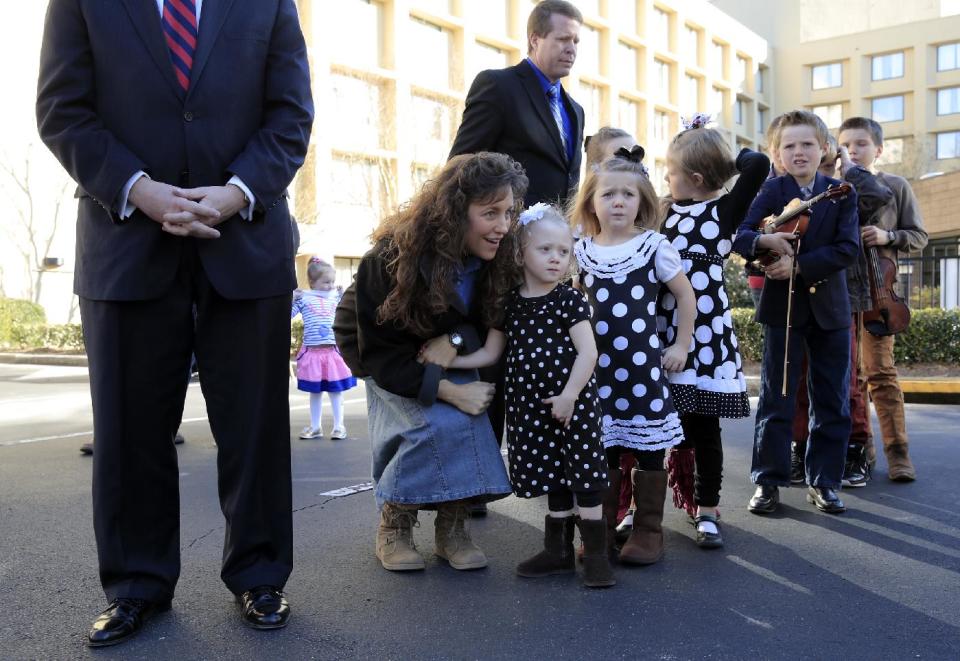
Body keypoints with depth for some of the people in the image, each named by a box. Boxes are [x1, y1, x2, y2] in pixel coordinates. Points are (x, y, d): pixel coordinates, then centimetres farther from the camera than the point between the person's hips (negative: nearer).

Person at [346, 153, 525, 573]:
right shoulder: (392, 258, -30)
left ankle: (452, 526, -7)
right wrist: (449, 390, -38)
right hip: (390, 362, -4)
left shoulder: (498, 260, -19)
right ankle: (393, 525, -8)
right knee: (438, 423, -28)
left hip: (448, 356, 4)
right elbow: (379, 353, -27)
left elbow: (495, 323, -7)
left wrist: (456, 340, -29)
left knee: (468, 418, -25)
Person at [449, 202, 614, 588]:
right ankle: (558, 552, 25)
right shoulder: (509, 303, 6)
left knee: (584, 475, -2)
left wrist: (569, 396, -18)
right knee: (554, 480, 13)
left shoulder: (570, 300, -6)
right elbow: (490, 354, 12)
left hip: (573, 402, -4)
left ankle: (596, 554, 8)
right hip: (530, 406, 4)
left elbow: (587, 353, -11)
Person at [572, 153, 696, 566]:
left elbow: (685, 295, 4)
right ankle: (603, 528, 20)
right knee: (602, 447, 8)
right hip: (597, 365, 3)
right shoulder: (580, 252, 6)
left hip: (643, 363, -2)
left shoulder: (654, 247, -3)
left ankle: (648, 531, 14)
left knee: (648, 447, 3)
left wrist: (681, 346, 1)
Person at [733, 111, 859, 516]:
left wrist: (799, 264, -19)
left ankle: (824, 480, 19)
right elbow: (737, 235, -13)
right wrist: (764, 240, -33)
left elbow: (847, 249, -10)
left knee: (833, 401, 7)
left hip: (829, 307, 2)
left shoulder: (842, 193, 2)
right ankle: (768, 481, 11)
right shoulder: (772, 190, -2)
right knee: (776, 399, 3)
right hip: (783, 306, -2)